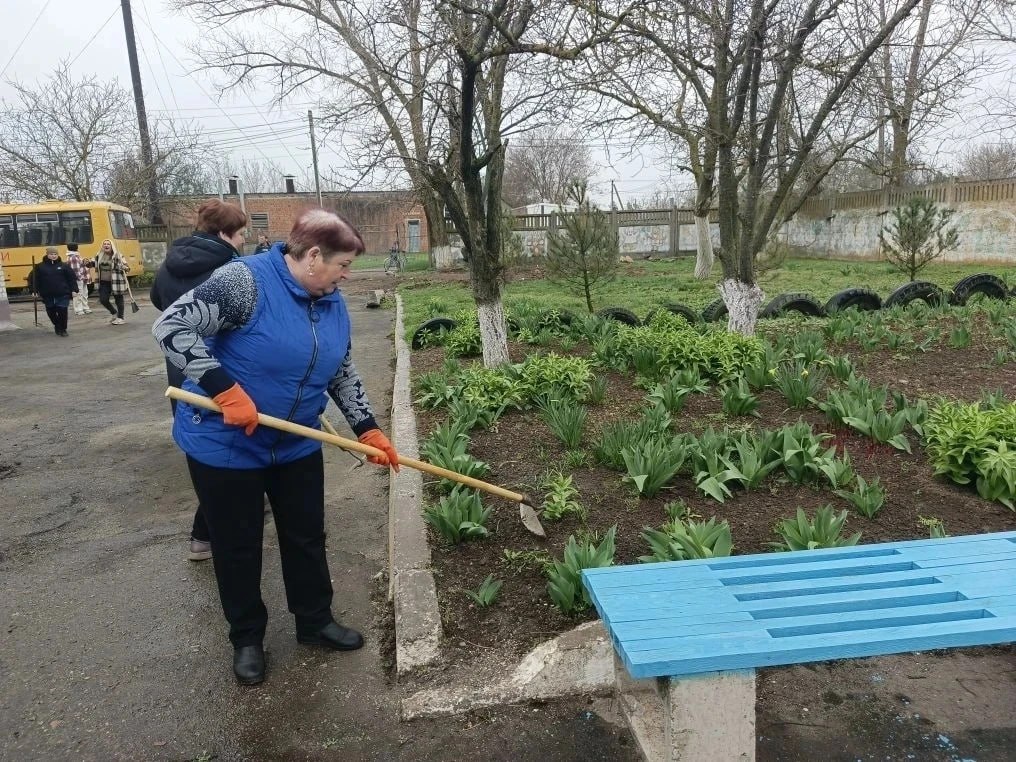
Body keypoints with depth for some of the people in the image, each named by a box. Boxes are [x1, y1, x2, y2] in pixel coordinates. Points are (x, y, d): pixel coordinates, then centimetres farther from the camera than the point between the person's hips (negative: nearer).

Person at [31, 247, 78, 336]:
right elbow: (36, 279, 5)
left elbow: (72, 278, 1)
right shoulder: (40, 266, 3)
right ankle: (57, 326, 32)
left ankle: (63, 329, 11)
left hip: (62, 294, -2)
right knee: (51, 312, 11)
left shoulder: (64, 265, 2)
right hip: (48, 295, 2)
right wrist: (35, 291, -1)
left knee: (62, 312, -3)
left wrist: (74, 290, -5)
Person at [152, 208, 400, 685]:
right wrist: (226, 391, -31)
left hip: (296, 445, 6)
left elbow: (343, 375, 10)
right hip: (225, 445, -6)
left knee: (307, 537, 15)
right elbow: (171, 327, -25)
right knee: (237, 546, 10)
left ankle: (314, 622, 34)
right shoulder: (245, 282, -22)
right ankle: (246, 638, 30)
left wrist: (369, 431, 5)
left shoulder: (332, 305, 1)